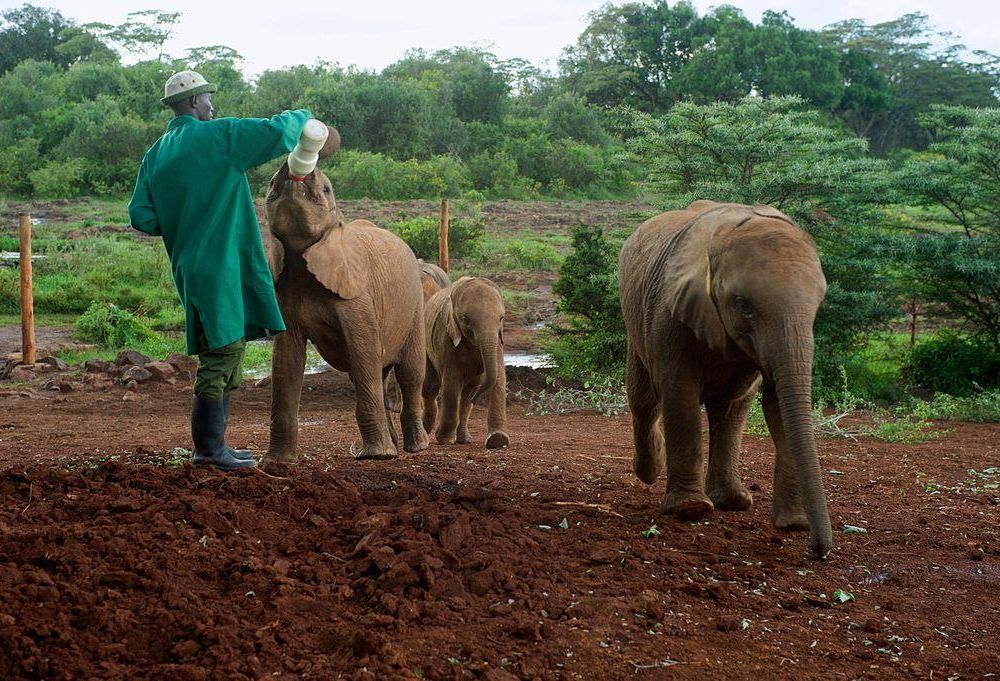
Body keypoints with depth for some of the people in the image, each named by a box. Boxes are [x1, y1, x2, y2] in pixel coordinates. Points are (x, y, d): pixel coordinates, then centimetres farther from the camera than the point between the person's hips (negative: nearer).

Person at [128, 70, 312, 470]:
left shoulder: (155, 155, 12)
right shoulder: (219, 136, -8)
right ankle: (208, 446, -4)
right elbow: (277, 133, -14)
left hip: (190, 268, 8)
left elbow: (141, 217, 9)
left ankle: (211, 443, 19)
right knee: (223, 351, -5)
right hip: (221, 267, -8)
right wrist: (302, 117, 7)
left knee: (221, 353, 15)